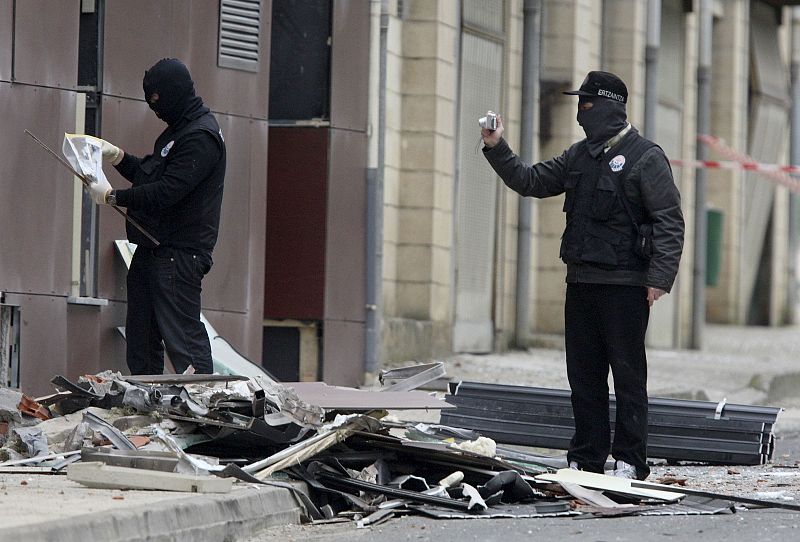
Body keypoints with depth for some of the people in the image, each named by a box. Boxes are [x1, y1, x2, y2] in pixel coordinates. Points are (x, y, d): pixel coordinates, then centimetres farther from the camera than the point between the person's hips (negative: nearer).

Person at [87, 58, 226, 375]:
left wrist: (113, 197, -14)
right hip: (152, 250, 11)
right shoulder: (177, 131, 19)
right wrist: (117, 156, 11)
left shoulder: (200, 137, -15)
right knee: (141, 338, 12)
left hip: (179, 252, -11)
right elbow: (150, 177, 25)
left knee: (182, 338, -15)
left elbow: (166, 192, -22)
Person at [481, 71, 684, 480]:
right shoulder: (580, 155, 16)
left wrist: (659, 278, -17)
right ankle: (585, 458, 14)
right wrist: (496, 148, 9)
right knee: (583, 373, 8)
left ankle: (629, 461, 1)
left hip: (624, 285, -7)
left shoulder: (645, 157, -6)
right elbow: (530, 181, 22)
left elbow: (669, 223, -10)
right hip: (581, 281, 7)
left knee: (627, 374, -3)